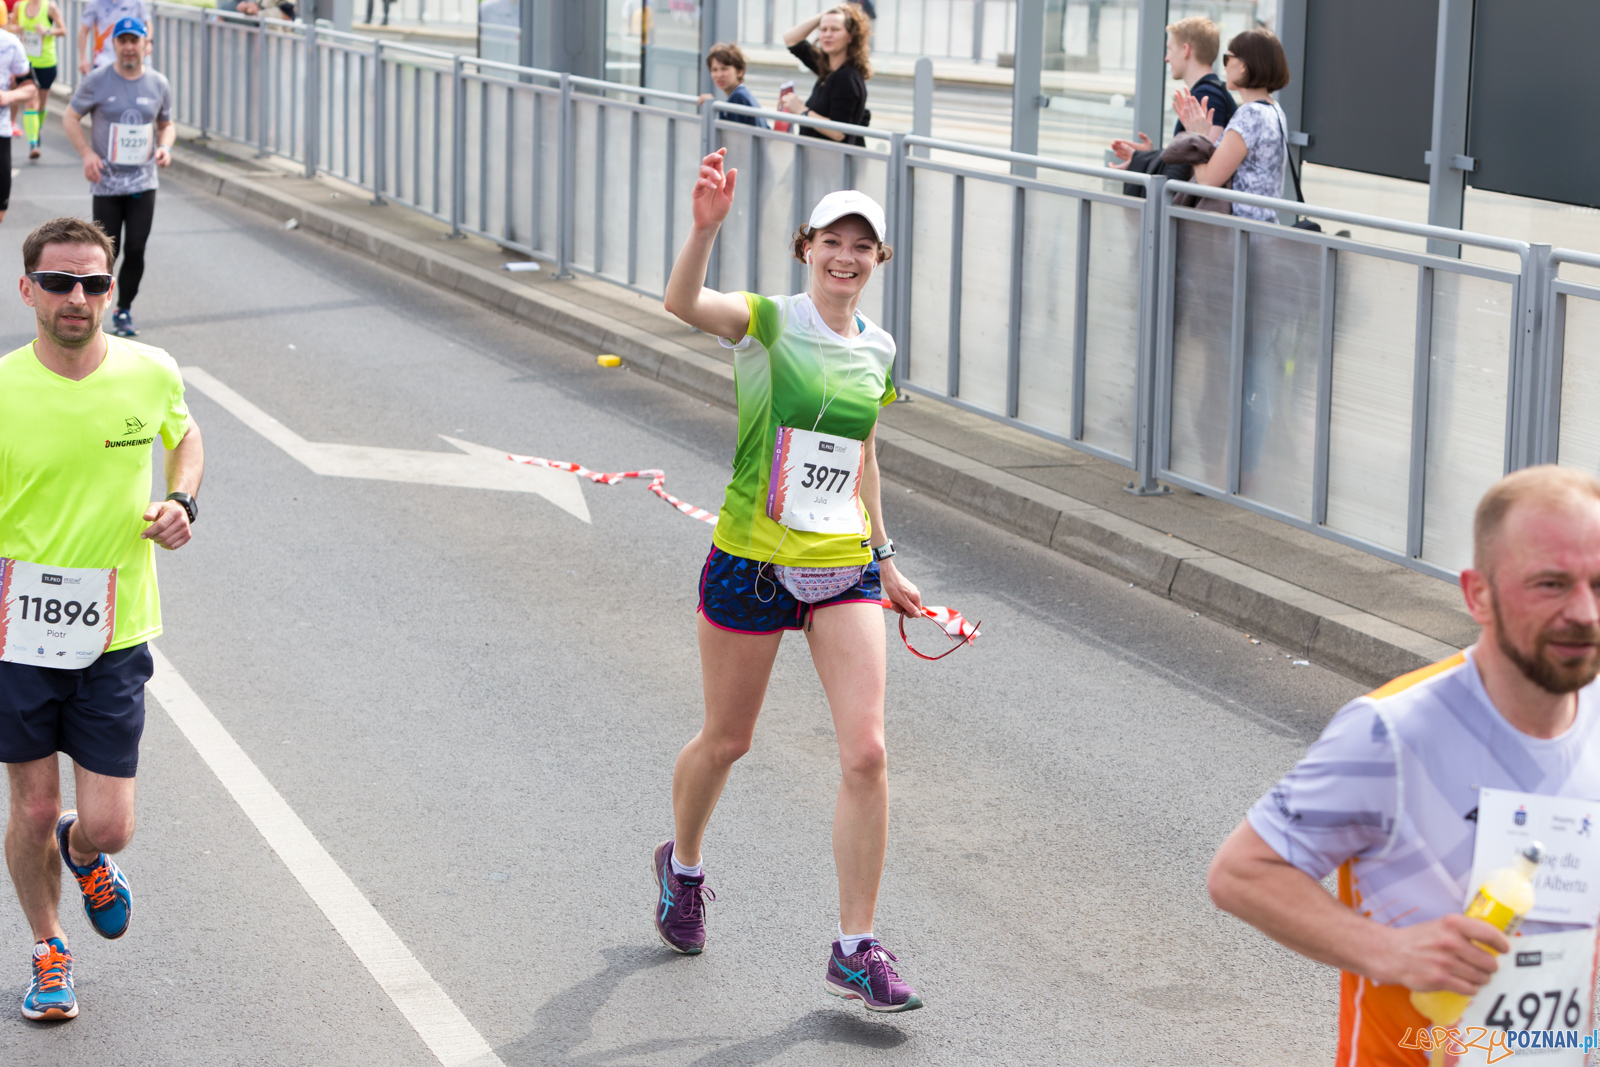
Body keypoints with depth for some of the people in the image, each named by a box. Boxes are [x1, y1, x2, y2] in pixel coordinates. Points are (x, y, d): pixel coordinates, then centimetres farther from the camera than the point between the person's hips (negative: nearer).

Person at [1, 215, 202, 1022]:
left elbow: (184, 436, 17)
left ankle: (83, 854, 39)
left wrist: (182, 502, -2)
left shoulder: (150, 375, -6)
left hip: (115, 632, 1)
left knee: (107, 826, 0)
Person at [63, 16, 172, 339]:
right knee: (107, 252, -2)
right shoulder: (97, 82, -5)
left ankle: (124, 310, 16)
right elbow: (71, 117, 3)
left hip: (143, 182, 2)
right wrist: (86, 153, -10)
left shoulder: (158, 84, 4)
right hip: (107, 182, -2)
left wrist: (165, 146, -5)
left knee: (135, 250, -2)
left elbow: (167, 124, 16)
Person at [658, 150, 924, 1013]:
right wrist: (705, 227, -47)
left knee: (866, 753, -8)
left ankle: (855, 951, 1)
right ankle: (682, 865, 45)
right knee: (726, 740, 13)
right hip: (751, 562, -4)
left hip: (844, 568, 4)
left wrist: (884, 558, 23)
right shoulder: (768, 323, -8)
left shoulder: (877, 350, 8)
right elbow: (682, 303, -30)